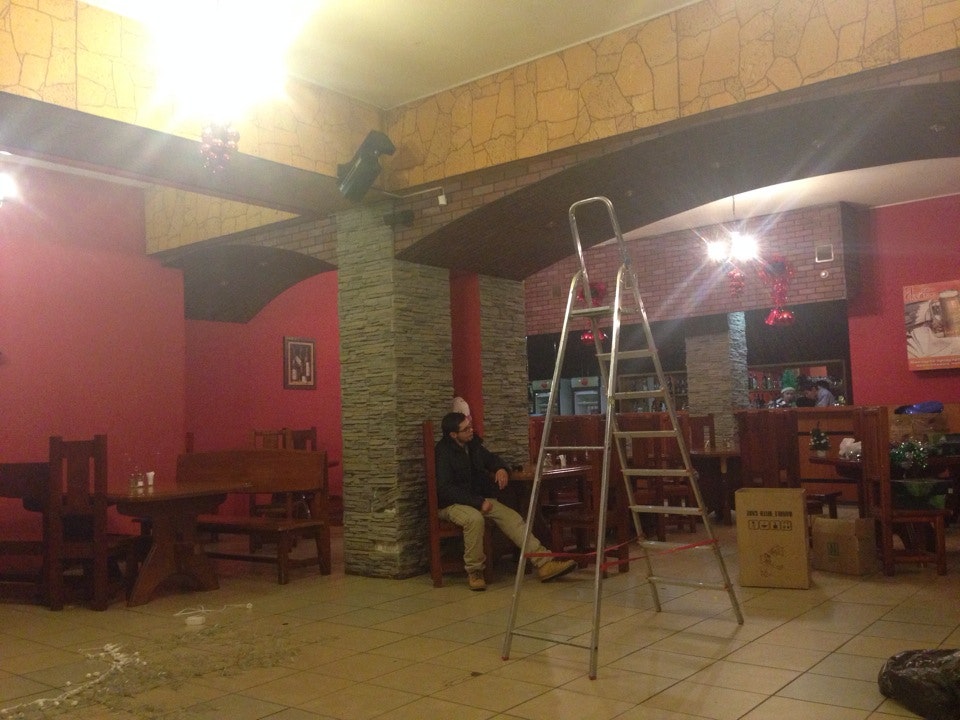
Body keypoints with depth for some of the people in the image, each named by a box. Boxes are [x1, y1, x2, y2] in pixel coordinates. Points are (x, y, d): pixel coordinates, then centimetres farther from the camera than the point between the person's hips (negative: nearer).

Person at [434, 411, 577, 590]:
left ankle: (544, 563, -21)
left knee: (511, 517, -15)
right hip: (451, 503, -7)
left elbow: (491, 459, 25)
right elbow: (445, 489, -22)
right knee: (475, 519, -39)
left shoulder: (473, 444, 6)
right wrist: (478, 502, -25)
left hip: (478, 499, 7)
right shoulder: (443, 452, -16)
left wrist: (501, 469, 0)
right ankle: (474, 572, -21)